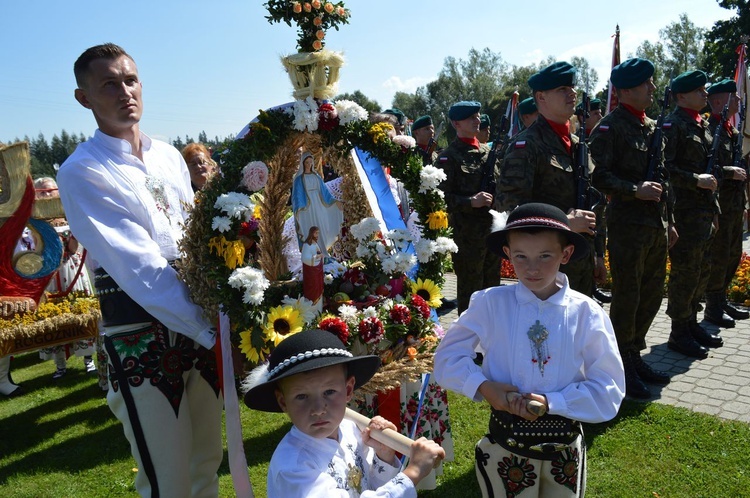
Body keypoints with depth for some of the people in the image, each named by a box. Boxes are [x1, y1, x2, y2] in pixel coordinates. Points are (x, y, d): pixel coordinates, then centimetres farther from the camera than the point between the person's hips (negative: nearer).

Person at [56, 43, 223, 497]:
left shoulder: (170, 156, 11)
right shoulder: (81, 173, -11)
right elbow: (139, 268, -19)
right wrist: (210, 330, -25)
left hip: (198, 317, 6)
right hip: (141, 331, -6)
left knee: (208, 460, 19)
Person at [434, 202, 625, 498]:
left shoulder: (587, 314, -12)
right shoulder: (489, 303, -12)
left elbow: (608, 390, -9)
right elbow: (448, 357, -3)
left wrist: (551, 402, -21)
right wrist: (483, 387, -19)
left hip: (564, 448, 1)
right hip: (505, 446, -1)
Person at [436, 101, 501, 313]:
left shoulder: (487, 151, 13)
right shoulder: (448, 157, -9)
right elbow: (441, 196, -15)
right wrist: (471, 202, -25)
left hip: (494, 229, 7)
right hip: (467, 233, -7)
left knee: (492, 285, 17)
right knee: (470, 289, 1)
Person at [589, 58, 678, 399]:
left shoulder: (653, 127, 16)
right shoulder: (610, 127, -9)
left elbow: (663, 178, 19)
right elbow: (598, 175, -18)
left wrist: (669, 221, 18)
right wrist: (635, 190, -25)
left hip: (656, 226, 8)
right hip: (627, 226, -8)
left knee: (652, 294, 15)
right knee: (627, 298, 0)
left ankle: (634, 355, 30)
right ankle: (622, 367, 13)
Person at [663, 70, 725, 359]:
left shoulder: (702, 125, 16)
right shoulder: (672, 125, -11)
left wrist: (713, 206, 19)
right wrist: (696, 180, -23)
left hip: (704, 210, 9)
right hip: (684, 211, -9)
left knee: (702, 269, 15)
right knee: (685, 272, -3)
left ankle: (691, 323, 29)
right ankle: (679, 334, 8)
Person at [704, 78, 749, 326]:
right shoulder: (709, 129, -13)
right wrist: (730, 172, -22)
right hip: (719, 204, -10)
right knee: (718, 256, -3)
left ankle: (721, 301, 28)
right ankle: (713, 307, 8)